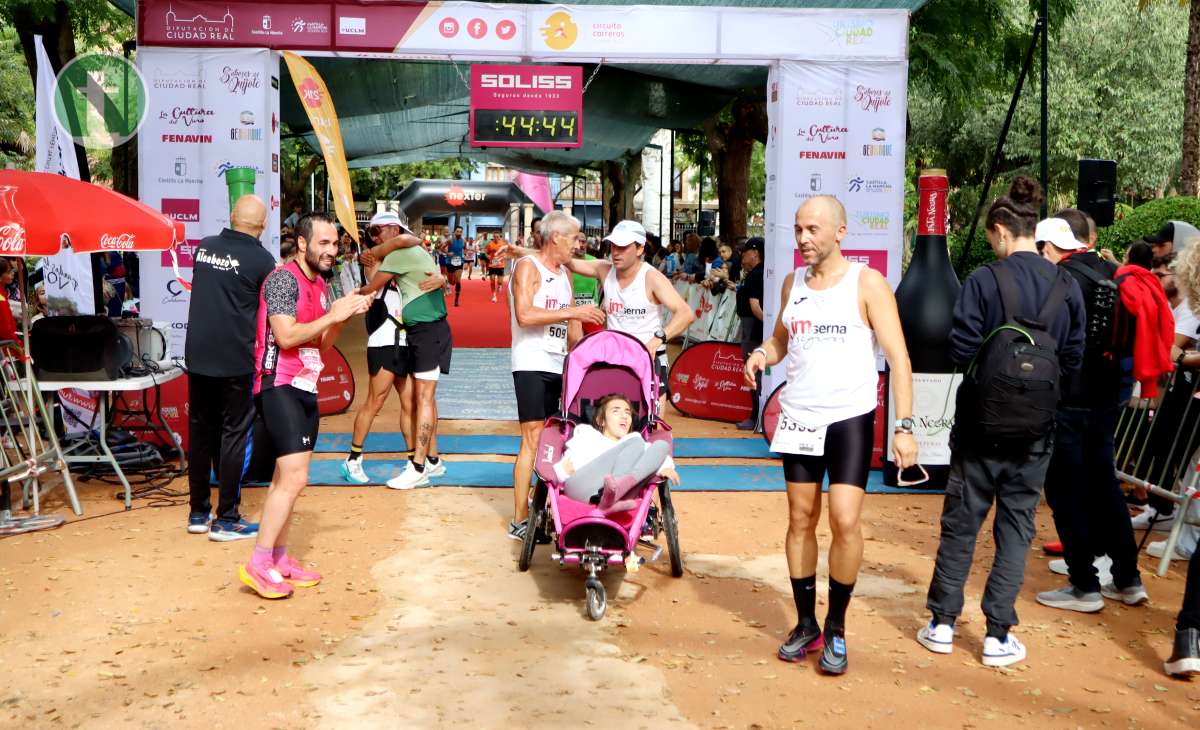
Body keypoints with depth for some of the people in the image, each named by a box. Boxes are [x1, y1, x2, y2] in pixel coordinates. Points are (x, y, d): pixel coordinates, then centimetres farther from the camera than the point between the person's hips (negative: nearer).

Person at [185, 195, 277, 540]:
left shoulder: (204, 247, 4)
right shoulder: (262, 259, -11)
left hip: (197, 355, 5)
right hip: (236, 359, -5)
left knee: (200, 432, 13)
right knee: (234, 434, 3)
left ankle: (198, 513, 23)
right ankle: (226, 520, 6)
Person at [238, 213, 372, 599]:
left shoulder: (320, 284, 14)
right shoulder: (284, 279, -13)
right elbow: (286, 336, -23)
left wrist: (345, 314, 0)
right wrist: (334, 314, -18)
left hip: (305, 387, 9)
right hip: (279, 387, -9)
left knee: (286, 477, 12)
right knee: (294, 478, -15)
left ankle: (279, 560, 19)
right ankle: (258, 564, -8)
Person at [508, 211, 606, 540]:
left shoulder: (564, 273, 19)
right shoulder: (528, 267, -6)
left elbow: (573, 324, 22)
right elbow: (524, 315, -21)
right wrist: (573, 311, -20)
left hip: (558, 367, 8)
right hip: (531, 365, -8)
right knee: (533, 440, -10)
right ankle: (520, 520, -6)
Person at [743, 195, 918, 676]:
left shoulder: (867, 283, -8)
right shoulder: (792, 283, 7)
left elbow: (898, 357, -9)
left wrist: (904, 426, -17)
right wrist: (762, 354, -4)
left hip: (850, 419, -5)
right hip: (798, 418, 5)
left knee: (845, 521, -11)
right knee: (800, 520, 8)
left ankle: (836, 630, 7)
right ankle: (806, 625, 21)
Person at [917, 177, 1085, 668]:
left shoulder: (984, 281, -12)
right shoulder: (1067, 287, -1)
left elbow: (961, 351, -15)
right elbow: (1073, 360, 2)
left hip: (981, 423, -2)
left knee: (961, 521, 10)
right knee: (1017, 525, 9)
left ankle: (942, 623, 17)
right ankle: (998, 635, 11)